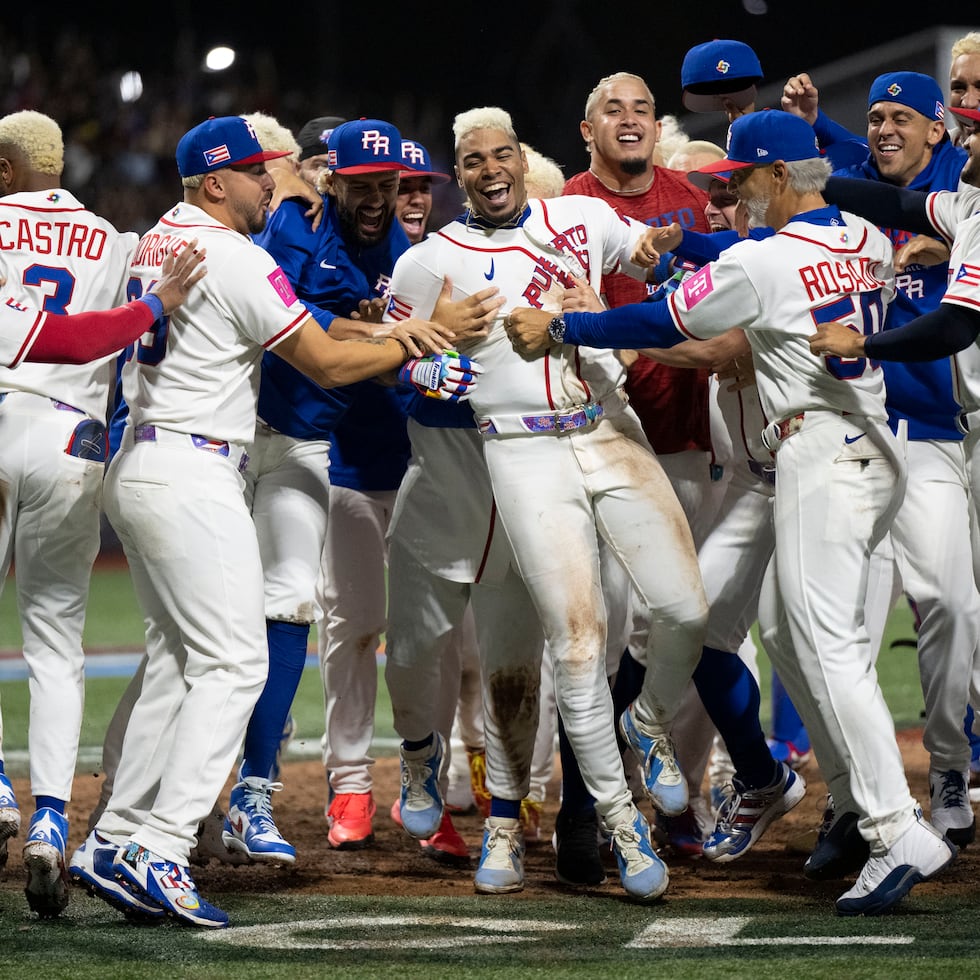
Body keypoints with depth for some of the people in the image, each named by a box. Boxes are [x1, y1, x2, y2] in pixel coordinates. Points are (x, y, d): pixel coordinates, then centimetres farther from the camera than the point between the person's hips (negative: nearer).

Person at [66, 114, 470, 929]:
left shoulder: (153, 244, 15)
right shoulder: (235, 257, -13)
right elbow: (328, 365, -10)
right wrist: (406, 345, 6)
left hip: (136, 462, 10)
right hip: (194, 473, -10)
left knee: (177, 661, 15)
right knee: (234, 662, -9)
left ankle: (113, 844, 14)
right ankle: (160, 852, -18)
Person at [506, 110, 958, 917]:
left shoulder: (762, 262, -12)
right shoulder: (869, 243, 10)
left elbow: (661, 325, -6)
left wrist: (558, 328, 6)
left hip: (819, 452, -9)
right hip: (875, 448, 9)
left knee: (827, 644, -12)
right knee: (783, 623, 19)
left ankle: (901, 835, -21)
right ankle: (860, 798, 16)